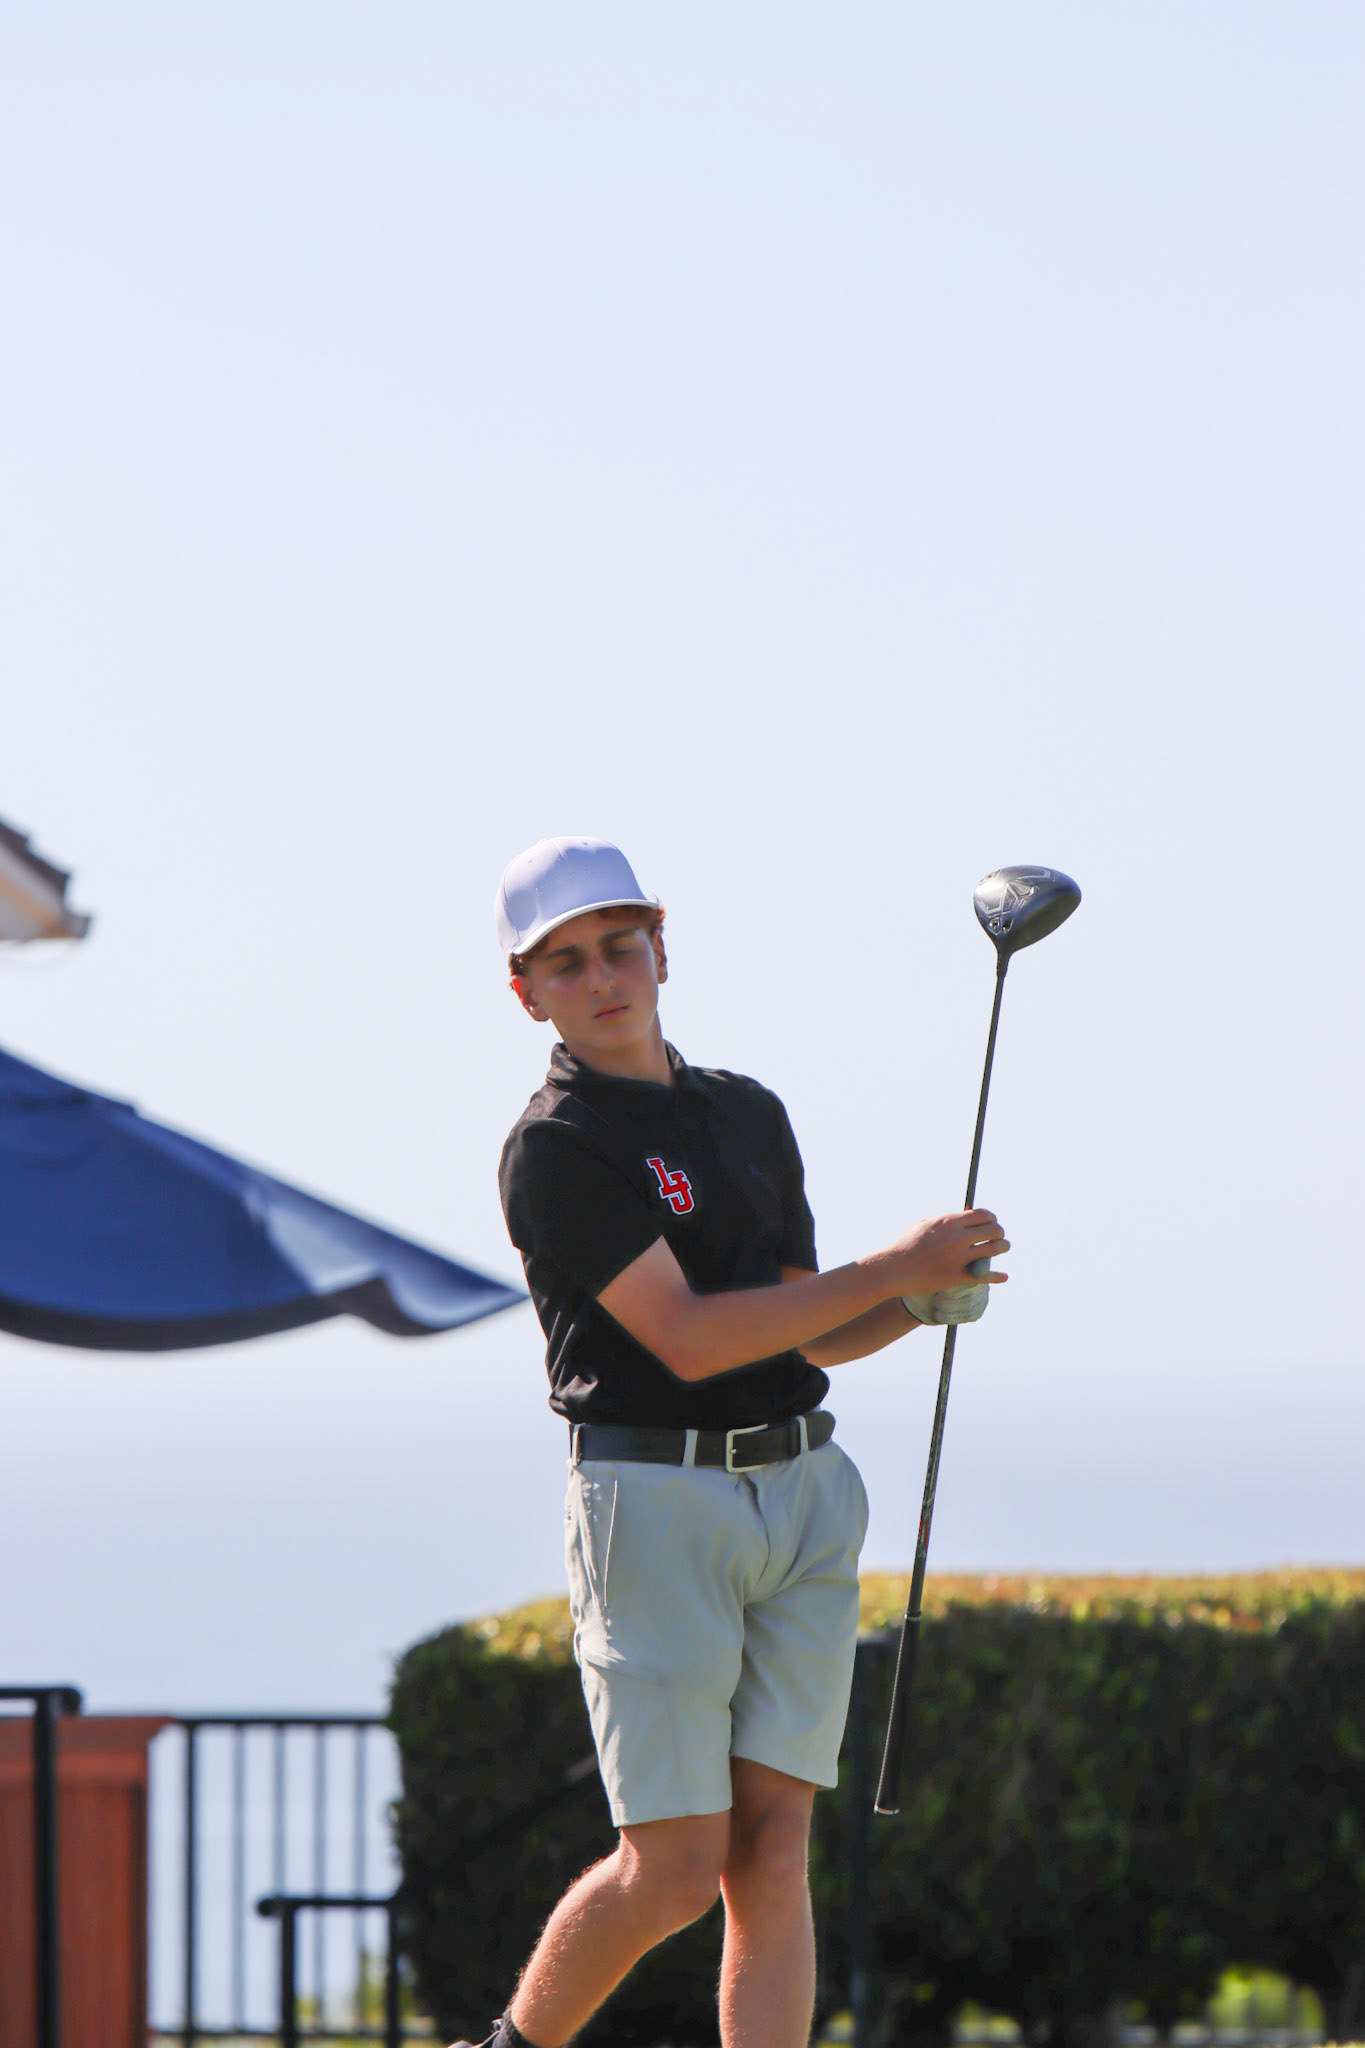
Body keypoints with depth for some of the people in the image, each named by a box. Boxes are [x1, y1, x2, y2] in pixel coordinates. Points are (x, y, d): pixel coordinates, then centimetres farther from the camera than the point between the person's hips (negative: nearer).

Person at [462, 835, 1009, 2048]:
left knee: (772, 1848, -3)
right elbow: (688, 1339, -17)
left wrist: (925, 1305, 3)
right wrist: (892, 1266, -15)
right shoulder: (557, 1150, -7)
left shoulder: (751, 1116, 17)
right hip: (656, 1502, -6)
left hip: (805, 1493, 6)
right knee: (673, 1870, -8)